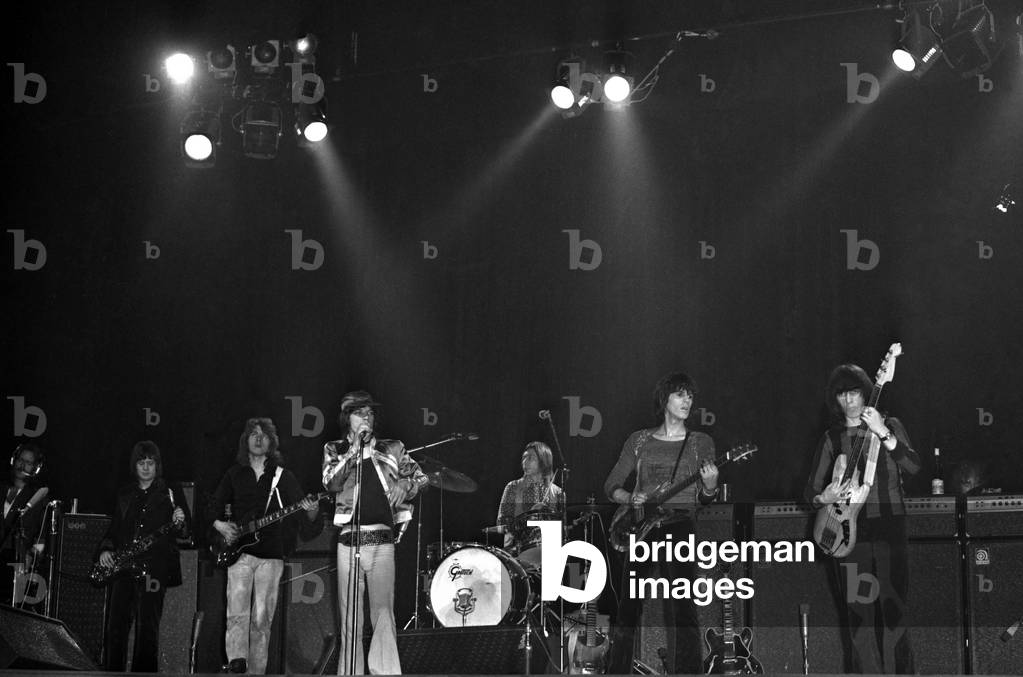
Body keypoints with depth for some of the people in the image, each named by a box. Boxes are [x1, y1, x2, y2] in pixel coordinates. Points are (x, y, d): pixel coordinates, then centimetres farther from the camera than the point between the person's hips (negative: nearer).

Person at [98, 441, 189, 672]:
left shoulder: (169, 495, 6)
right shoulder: (124, 495, 18)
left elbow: (185, 535, 4)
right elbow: (113, 528, 22)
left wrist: (179, 524, -17)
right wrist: (105, 549, 5)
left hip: (153, 568, -4)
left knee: (147, 626, -8)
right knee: (116, 625, 1)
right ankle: (113, 670, 8)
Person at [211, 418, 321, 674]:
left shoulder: (283, 477, 8)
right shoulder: (234, 474, 11)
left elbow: (307, 528, 3)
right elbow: (213, 507, 16)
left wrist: (311, 513, -20)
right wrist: (219, 525, -4)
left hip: (272, 556, 0)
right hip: (239, 552, 0)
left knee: (261, 619, -2)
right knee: (237, 612, -17)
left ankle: (256, 671, 3)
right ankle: (236, 661, -26)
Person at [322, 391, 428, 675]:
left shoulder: (391, 449, 14)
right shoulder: (335, 450, 12)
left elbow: (420, 477, 21)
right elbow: (332, 483, -5)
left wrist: (404, 485, -1)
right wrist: (355, 449, -8)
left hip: (382, 540, 0)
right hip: (349, 541, 0)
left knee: (383, 612, -9)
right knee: (349, 617, 2)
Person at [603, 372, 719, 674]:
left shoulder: (700, 442, 8)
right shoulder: (639, 441, 10)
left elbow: (704, 500, 5)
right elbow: (611, 485, 12)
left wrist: (710, 487, -17)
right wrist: (630, 498, -8)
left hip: (681, 528, -2)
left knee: (682, 611, -13)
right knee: (627, 608, 3)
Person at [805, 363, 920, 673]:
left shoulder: (890, 425, 9)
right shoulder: (832, 437, 13)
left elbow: (913, 467, -6)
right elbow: (810, 490, 12)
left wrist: (883, 433, -16)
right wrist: (823, 498, -10)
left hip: (889, 527, -2)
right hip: (848, 531, 2)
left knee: (893, 612, -6)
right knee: (858, 616, -1)